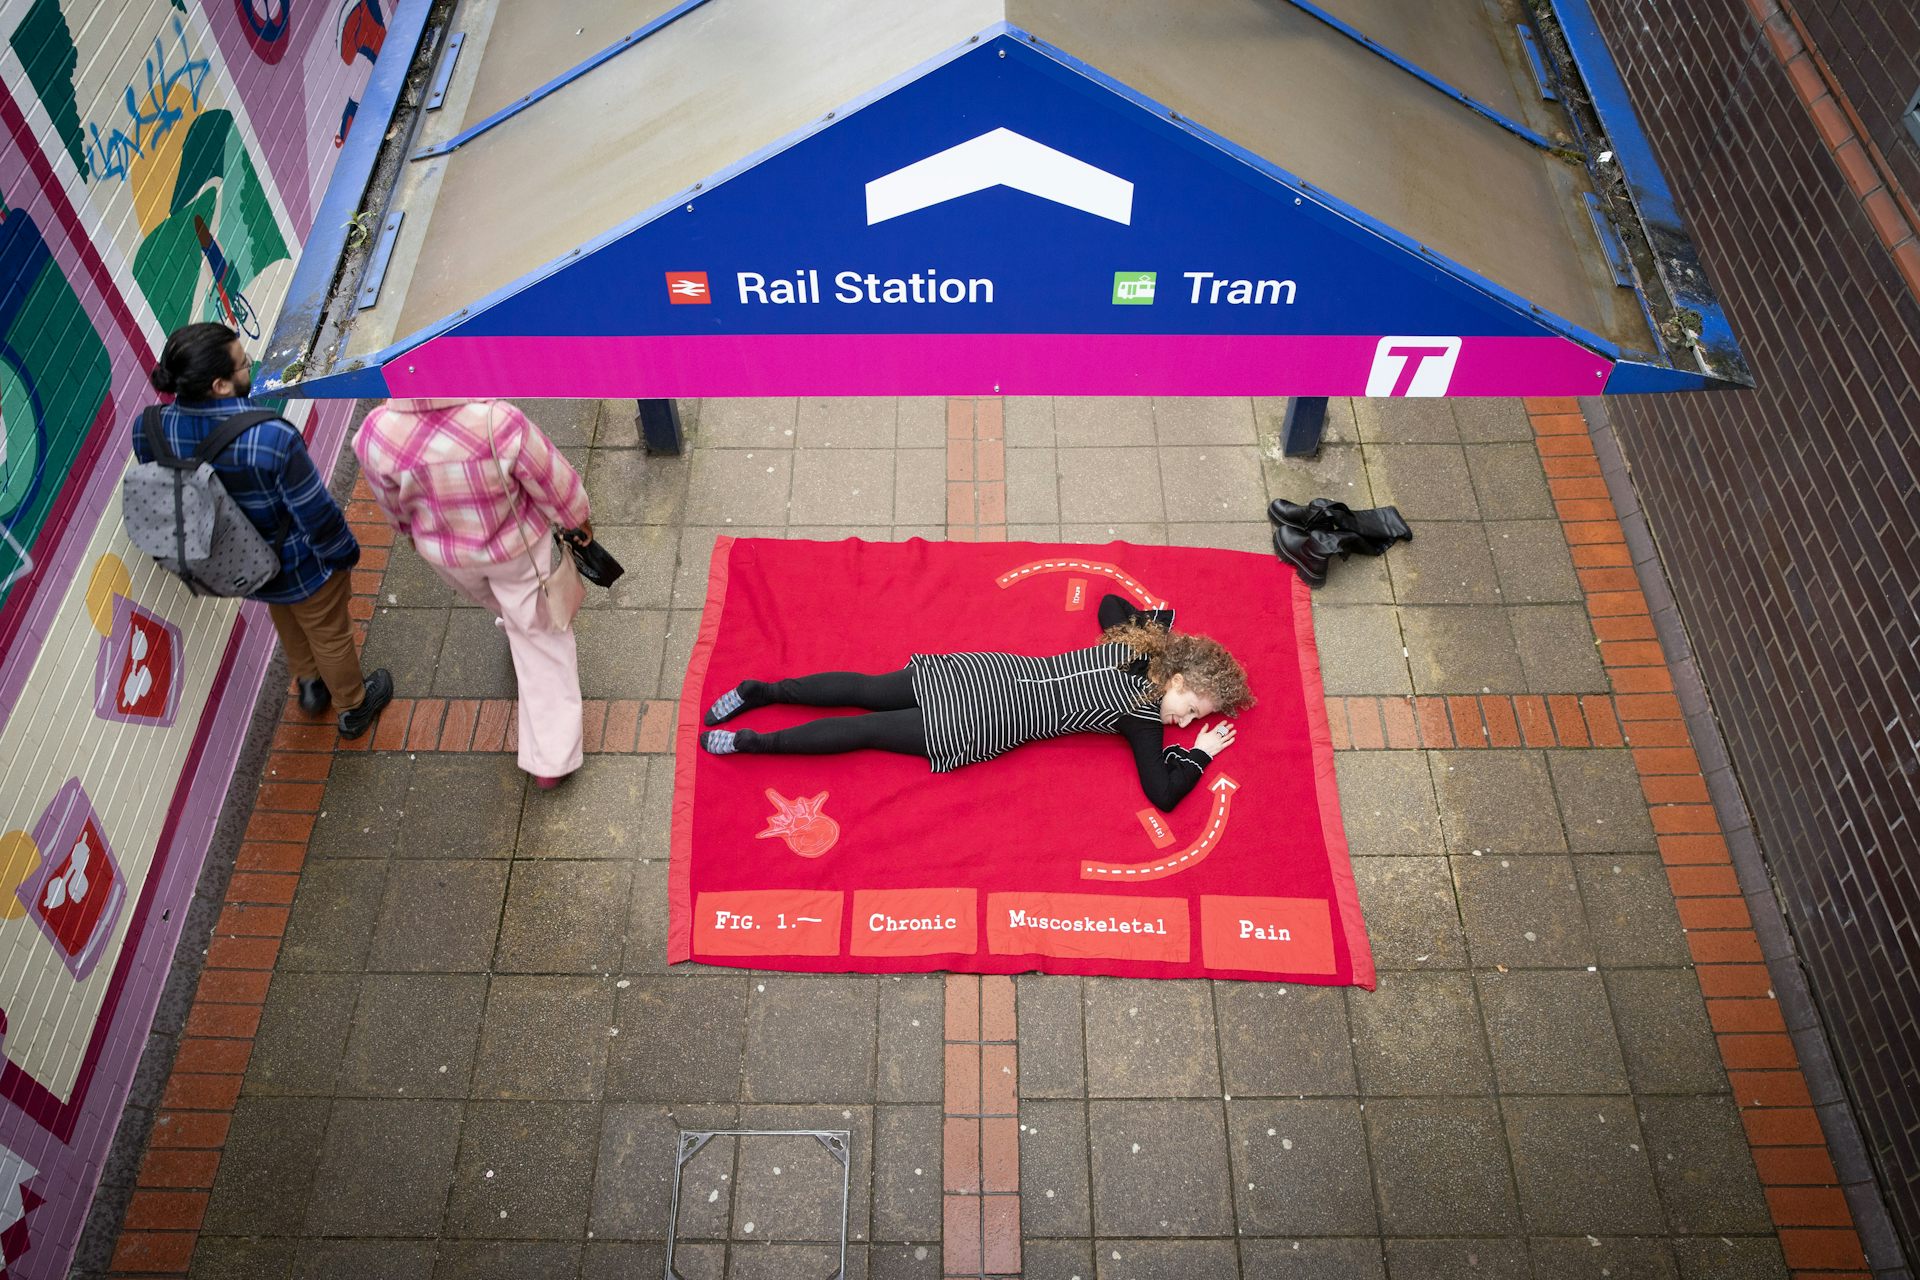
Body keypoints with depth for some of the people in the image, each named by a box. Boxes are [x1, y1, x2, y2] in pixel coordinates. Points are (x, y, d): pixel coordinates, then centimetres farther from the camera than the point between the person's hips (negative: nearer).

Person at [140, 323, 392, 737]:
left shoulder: (148, 430, -22)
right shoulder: (271, 438, -40)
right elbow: (315, 512, -27)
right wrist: (344, 551, -5)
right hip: (297, 568, -5)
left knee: (287, 621, 37)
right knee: (330, 635, 25)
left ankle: (309, 684, 61)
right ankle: (354, 708, 50)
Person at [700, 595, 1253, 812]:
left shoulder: (1128, 646, 10)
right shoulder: (1143, 714, -9)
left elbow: (1110, 604, 31)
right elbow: (1162, 795, -11)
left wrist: (1160, 621, 33)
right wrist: (1201, 753, 2)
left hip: (987, 671, 6)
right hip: (983, 727, -6)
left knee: (866, 691, 9)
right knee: (868, 729, -4)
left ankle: (761, 690, 10)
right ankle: (755, 741, -4)